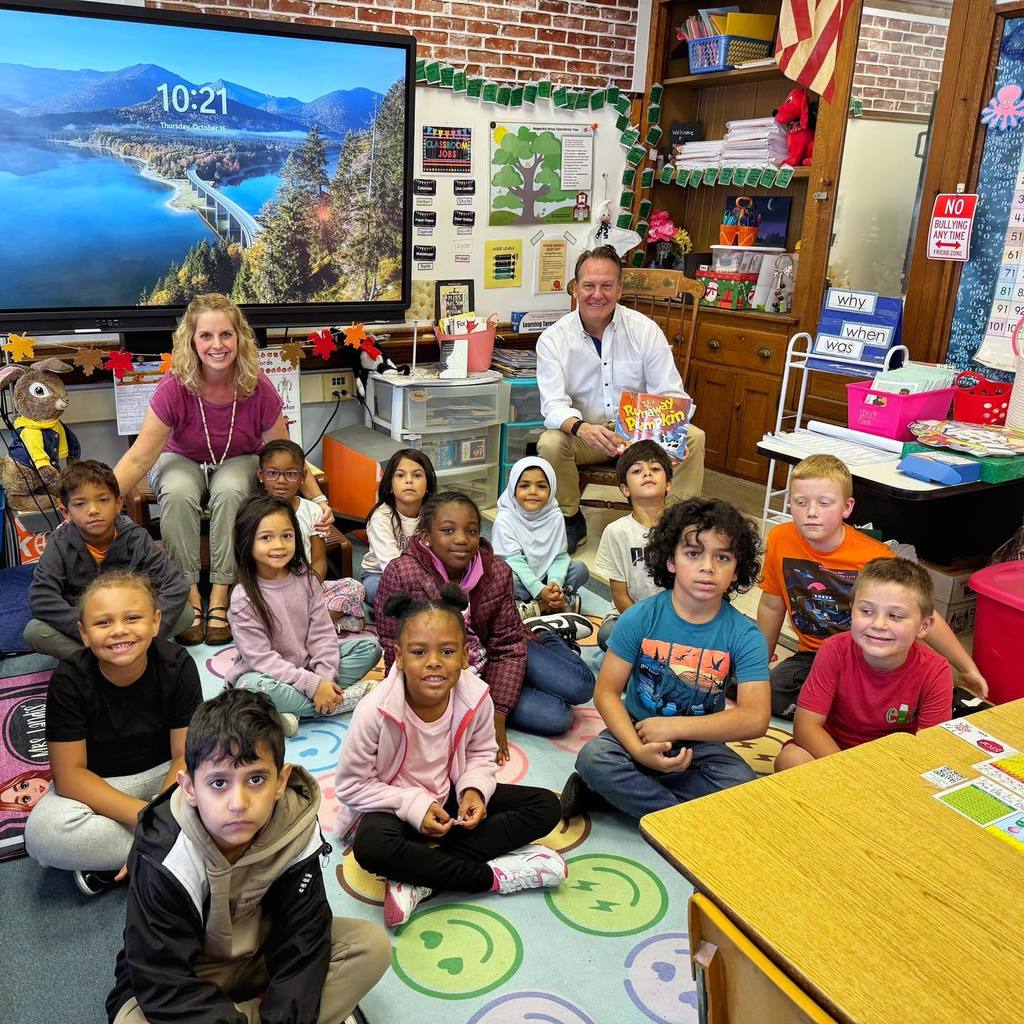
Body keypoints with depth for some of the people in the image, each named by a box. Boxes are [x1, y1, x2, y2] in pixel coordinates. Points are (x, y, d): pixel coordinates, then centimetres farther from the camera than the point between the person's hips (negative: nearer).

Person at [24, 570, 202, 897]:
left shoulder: (177, 665, -19)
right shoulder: (68, 681, -20)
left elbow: (186, 755, -16)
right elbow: (68, 773, -19)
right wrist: (142, 814, -30)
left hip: (164, 773, 1)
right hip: (97, 785, -1)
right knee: (43, 833, -31)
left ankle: (109, 862, -18)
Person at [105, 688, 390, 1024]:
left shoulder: (295, 829, -22)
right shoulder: (164, 860, -30)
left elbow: (302, 943, -18)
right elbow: (165, 986, -27)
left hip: (261, 953, 3)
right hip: (185, 977, -3)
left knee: (371, 945, -14)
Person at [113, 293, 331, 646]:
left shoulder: (257, 388, -22)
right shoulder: (174, 388, -25)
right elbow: (139, 459, -26)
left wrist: (317, 499, -22)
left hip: (238, 461, 0)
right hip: (183, 460, 0)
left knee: (230, 492, -34)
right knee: (177, 495, -34)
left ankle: (220, 598, -25)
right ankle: (190, 597, -23)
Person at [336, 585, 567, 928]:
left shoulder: (477, 697, -18)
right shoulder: (376, 711, -27)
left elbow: (481, 755, 2)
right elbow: (350, 785, -16)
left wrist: (473, 790, -18)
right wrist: (413, 806, -22)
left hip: (450, 797, 5)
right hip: (395, 807, -4)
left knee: (546, 806, -10)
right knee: (372, 847, -38)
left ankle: (421, 880, -19)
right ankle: (492, 875, -20)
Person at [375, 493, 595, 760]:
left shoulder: (497, 572, -16)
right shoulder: (400, 575, -25)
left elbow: (506, 645, -10)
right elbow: (397, 654, -18)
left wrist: (498, 716, -17)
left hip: (491, 657, 3)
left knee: (580, 686, -10)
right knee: (556, 717, -15)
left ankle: (543, 635, 22)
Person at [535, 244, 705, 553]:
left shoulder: (645, 330, -6)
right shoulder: (553, 339, -8)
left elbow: (671, 394, -8)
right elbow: (553, 404, -18)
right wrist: (582, 428, -41)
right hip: (583, 434, 0)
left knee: (693, 438, -24)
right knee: (550, 443, -31)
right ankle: (570, 520, -5)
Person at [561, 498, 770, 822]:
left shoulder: (744, 635, -11)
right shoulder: (640, 618, -10)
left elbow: (755, 718, -18)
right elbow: (606, 692, -10)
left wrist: (673, 727, -22)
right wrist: (637, 749, -27)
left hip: (700, 745, 1)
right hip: (638, 732, 0)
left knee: (741, 787, -29)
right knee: (593, 757, -30)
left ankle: (628, 791, -15)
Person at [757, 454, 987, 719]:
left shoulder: (873, 556, -18)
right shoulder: (780, 541, -12)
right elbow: (771, 606, 5)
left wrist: (967, 668, -1)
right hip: (814, 655, 3)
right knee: (772, 689, -25)